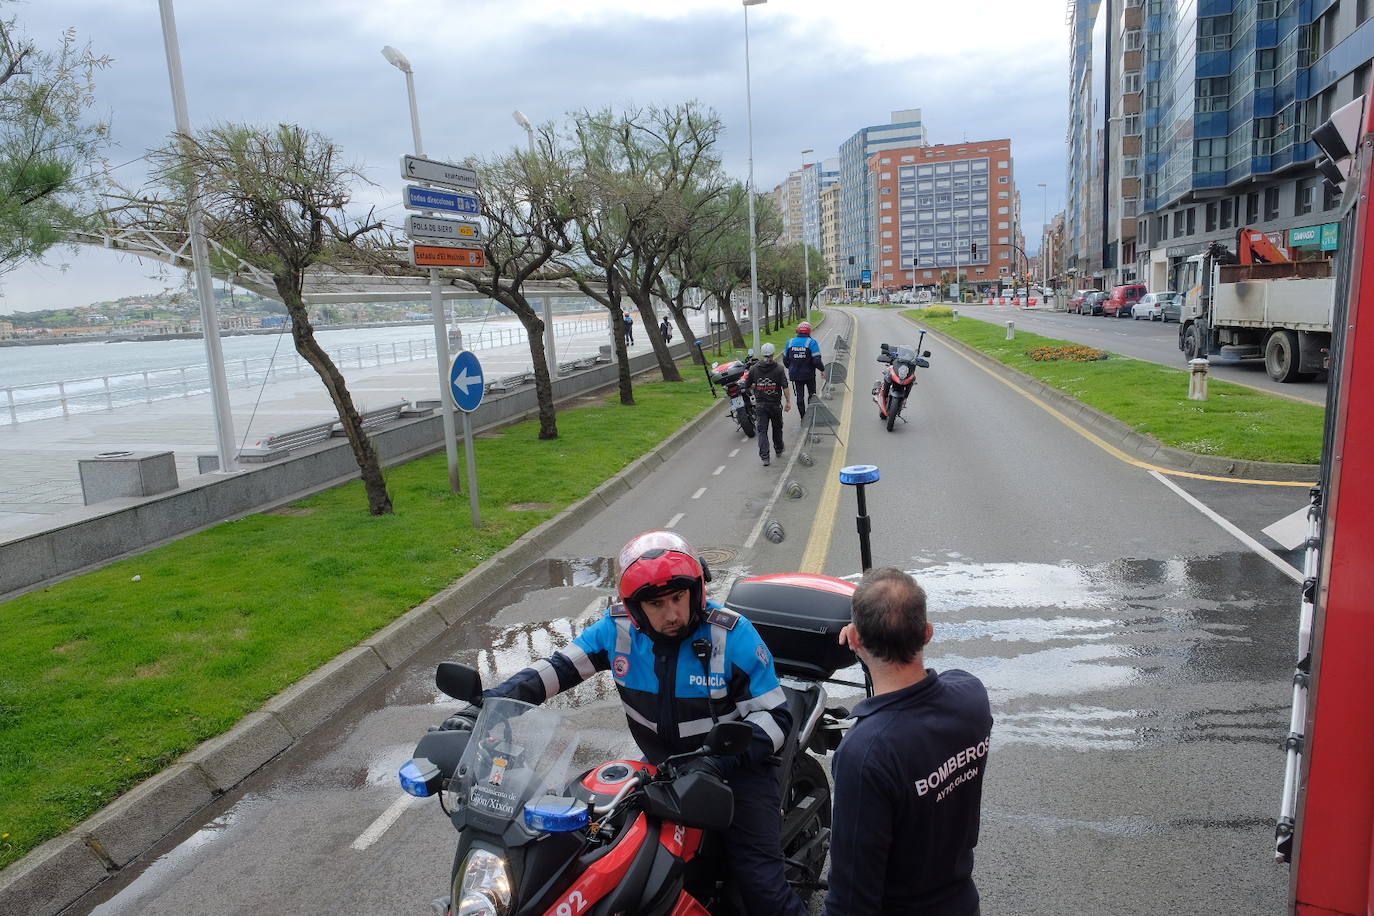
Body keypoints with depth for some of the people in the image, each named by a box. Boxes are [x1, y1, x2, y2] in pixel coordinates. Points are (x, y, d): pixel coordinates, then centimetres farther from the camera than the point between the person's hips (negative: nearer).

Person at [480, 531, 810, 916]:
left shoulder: (733, 635, -19)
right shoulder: (617, 629, -10)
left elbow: (774, 716, -16)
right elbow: (559, 666, -3)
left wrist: (720, 760, -32)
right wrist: (490, 701, -16)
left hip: (735, 766, -4)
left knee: (760, 884, -14)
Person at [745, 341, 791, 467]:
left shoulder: (753, 368, -2)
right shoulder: (779, 369, -8)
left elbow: (748, 386, 6)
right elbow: (785, 387, -12)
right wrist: (788, 402, -5)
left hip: (760, 404, 1)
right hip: (775, 404, -1)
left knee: (762, 430, 2)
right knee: (777, 428, 20)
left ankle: (764, 457, -8)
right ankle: (778, 449, 38)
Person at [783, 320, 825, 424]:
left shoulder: (790, 342, 0)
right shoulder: (812, 342, -11)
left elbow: (785, 360, 8)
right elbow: (816, 360, -17)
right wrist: (822, 370, -1)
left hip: (795, 375, 2)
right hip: (809, 375, -2)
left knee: (799, 397, 11)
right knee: (812, 394, 17)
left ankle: (803, 418, 15)